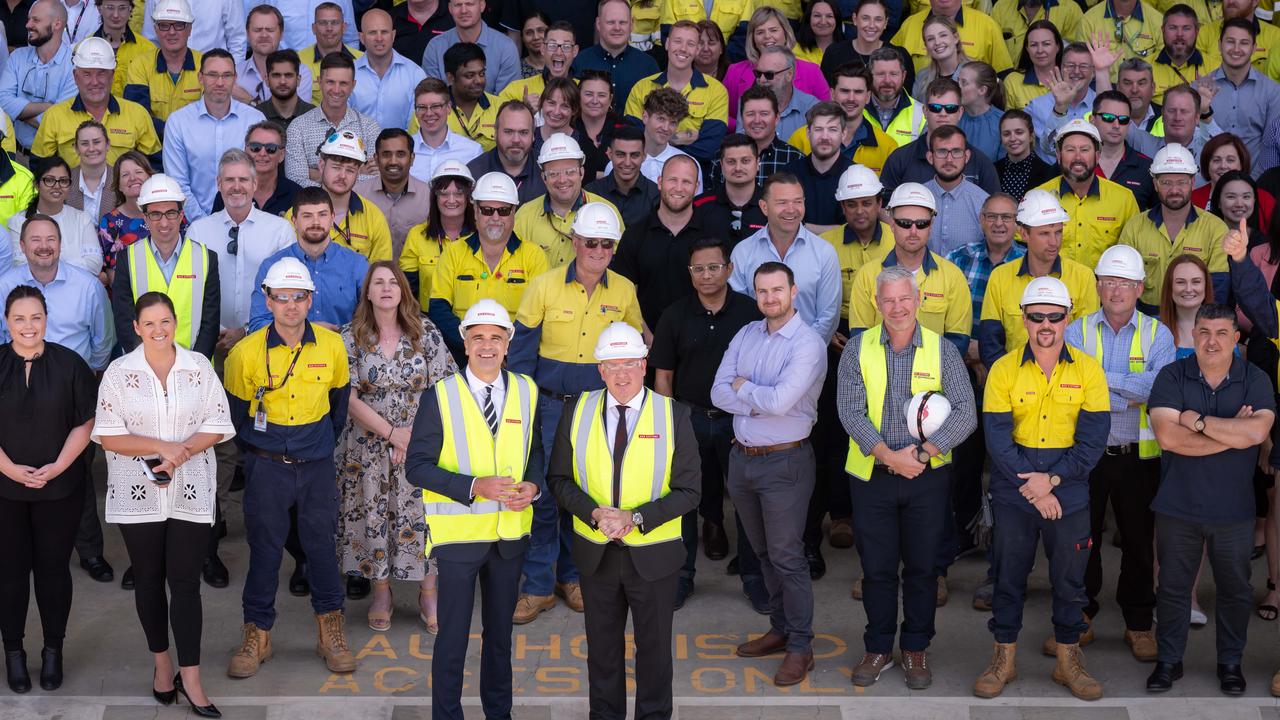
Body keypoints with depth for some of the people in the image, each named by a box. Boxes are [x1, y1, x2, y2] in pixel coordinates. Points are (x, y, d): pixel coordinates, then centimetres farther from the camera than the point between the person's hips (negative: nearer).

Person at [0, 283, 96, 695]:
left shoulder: (69, 364, -3)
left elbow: (85, 423, -1)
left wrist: (58, 466, -11)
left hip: (59, 489, 0)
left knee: (53, 568, 7)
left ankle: (53, 650, 21)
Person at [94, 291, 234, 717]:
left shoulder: (199, 367, 1)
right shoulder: (119, 373, -1)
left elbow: (217, 425, 1)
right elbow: (109, 436, -5)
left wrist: (182, 454, -16)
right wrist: (161, 447, -17)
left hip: (190, 492, 0)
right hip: (139, 492, 0)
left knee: (185, 583, -3)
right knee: (149, 581, 11)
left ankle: (190, 677, 1)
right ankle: (162, 663, 26)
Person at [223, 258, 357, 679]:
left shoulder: (332, 346, -5)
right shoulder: (246, 353, -10)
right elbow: (236, 413, 5)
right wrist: (257, 452, 11)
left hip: (317, 465, 2)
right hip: (267, 467, -2)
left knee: (322, 545, 8)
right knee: (264, 550, 6)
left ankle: (330, 633, 22)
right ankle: (257, 634, 19)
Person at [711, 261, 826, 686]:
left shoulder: (808, 343, -14)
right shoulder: (746, 336, 7)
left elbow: (780, 400, -25)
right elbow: (718, 393, -2)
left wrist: (743, 387, -8)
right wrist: (764, 400, -14)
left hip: (784, 462, -7)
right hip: (742, 456, 7)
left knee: (787, 556, -2)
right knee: (764, 552, 17)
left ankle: (800, 646, 6)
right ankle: (780, 629, 30)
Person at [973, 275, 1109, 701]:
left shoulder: (1087, 369, -1)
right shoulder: (1004, 370, -3)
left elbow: (1093, 438, -5)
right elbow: (997, 437, -8)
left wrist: (1051, 479, -15)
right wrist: (1030, 484, -15)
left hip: (1069, 493, 0)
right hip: (1013, 492, 0)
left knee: (1069, 578, 8)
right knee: (1009, 574, 7)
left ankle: (1068, 661, 22)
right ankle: (1004, 658, 21)